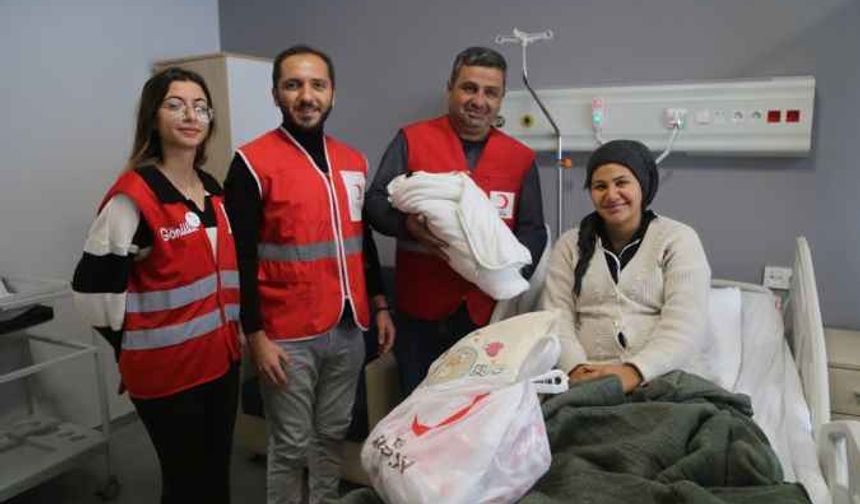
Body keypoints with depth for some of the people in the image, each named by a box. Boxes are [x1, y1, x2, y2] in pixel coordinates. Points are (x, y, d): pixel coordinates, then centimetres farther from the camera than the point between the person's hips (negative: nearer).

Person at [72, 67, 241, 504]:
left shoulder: (212, 190, 8)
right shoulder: (133, 194, -16)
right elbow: (93, 285, -15)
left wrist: (228, 333, 14)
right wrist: (130, 345, -4)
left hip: (220, 357, 7)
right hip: (167, 367, -7)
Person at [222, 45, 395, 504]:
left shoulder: (354, 162, 8)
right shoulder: (253, 163, -9)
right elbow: (241, 259, -11)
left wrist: (380, 305, 13)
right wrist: (256, 336, -13)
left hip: (348, 329, 5)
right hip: (288, 336, -5)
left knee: (333, 435, 19)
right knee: (291, 446, 8)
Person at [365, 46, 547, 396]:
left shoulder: (521, 158, 8)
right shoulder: (412, 140, 2)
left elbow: (533, 230, 10)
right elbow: (376, 202, -2)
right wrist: (408, 224, -23)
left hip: (487, 311, 2)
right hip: (420, 312, -1)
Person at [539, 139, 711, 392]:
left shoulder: (678, 238, 6)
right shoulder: (570, 244, 14)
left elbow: (685, 323, -6)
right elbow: (556, 317, 3)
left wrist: (634, 372, -21)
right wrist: (577, 368, -15)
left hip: (669, 375, 0)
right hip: (591, 379, 1)